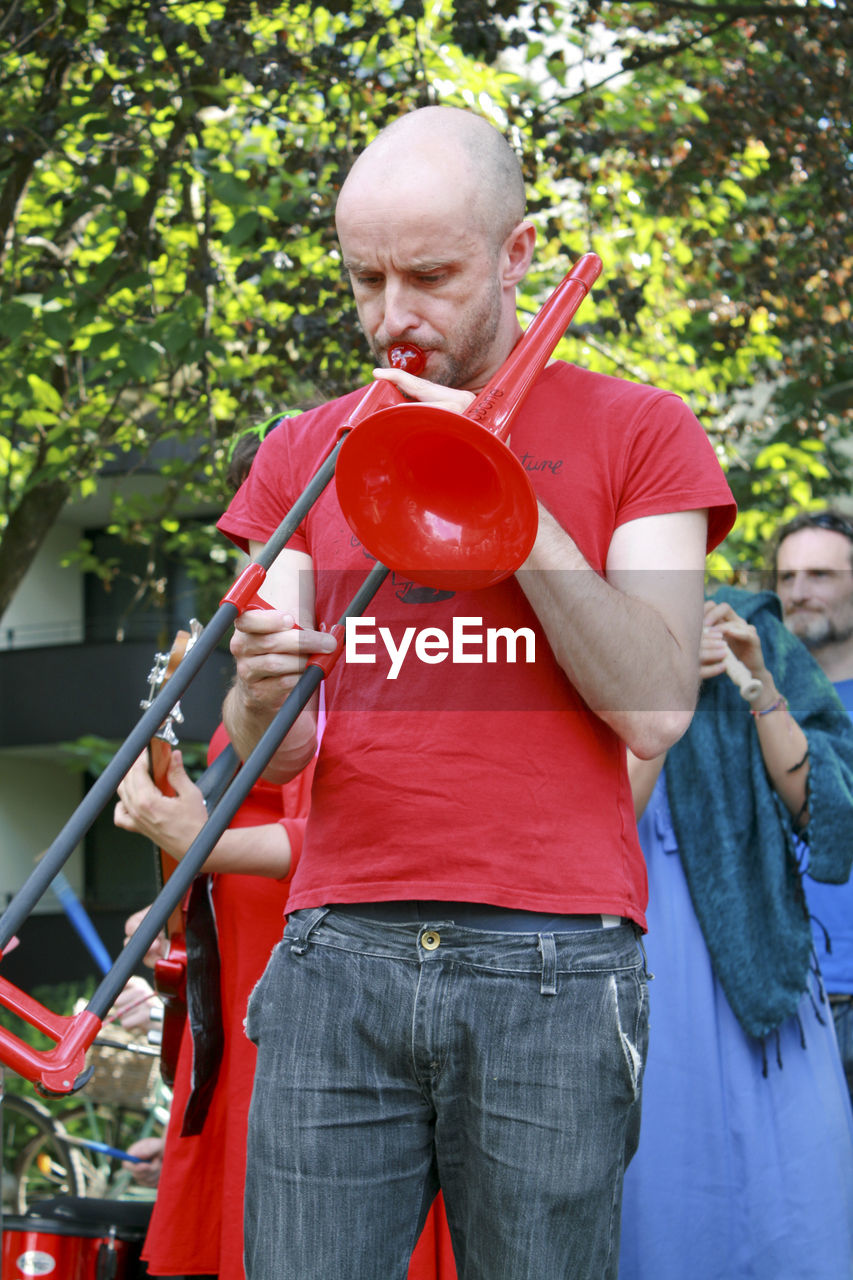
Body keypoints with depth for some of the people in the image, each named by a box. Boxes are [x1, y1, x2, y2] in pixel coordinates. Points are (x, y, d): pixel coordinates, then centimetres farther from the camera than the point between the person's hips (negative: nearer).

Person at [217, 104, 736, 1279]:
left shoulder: (636, 432, 7)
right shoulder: (303, 455, 15)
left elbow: (656, 710, -6)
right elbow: (270, 758, 9)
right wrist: (263, 696, -15)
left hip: (552, 969, -2)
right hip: (338, 956, 2)